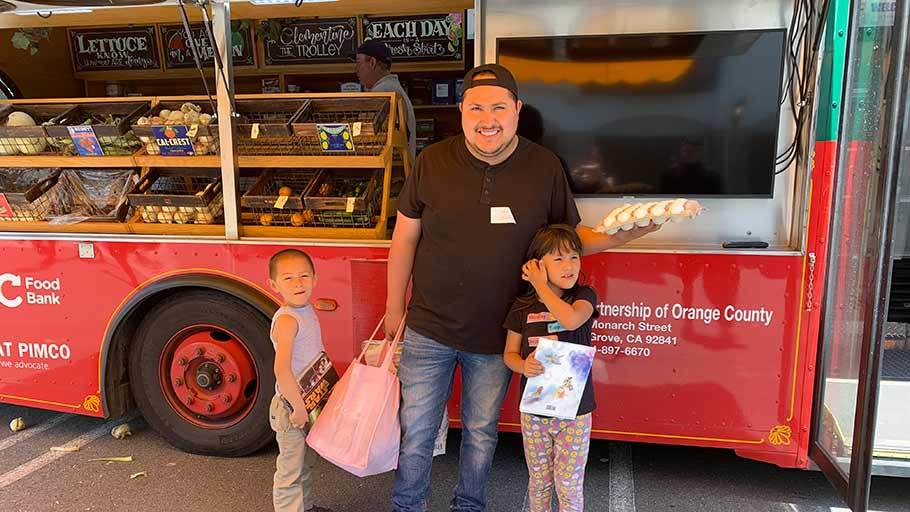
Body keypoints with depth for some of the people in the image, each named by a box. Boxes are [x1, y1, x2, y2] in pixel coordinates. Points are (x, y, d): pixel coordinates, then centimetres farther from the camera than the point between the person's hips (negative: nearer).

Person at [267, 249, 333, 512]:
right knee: (291, 470, 6)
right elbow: (282, 370, -33)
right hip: (291, 408, -9)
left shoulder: (306, 310, 3)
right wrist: (299, 407, -27)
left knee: (306, 462, 26)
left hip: (309, 403, 9)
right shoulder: (286, 320, -26)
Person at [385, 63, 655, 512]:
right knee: (416, 429, 13)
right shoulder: (433, 162, -6)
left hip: (496, 337, 0)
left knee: (480, 432, 18)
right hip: (428, 329, 0)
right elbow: (404, 237, 1)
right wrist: (395, 307, 5)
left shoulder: (545, 167, -5)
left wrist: (615, 238, -16)